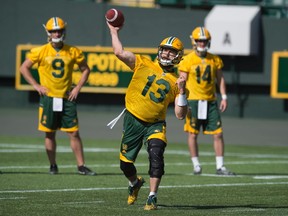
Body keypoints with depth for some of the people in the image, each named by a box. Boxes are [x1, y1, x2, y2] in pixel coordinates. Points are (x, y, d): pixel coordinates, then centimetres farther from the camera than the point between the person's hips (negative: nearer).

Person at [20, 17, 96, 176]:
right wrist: (36, 85, -3)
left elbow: (85, 69, 13)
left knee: (74, 133, -2)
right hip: (48, 98, -1)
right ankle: (53, 166, 15)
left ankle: (81, 166, 2)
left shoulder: (73, 52, 1)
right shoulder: (40, 52, -3)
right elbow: (24, 68, 5)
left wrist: (78, 88, 2)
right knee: (50, 133, 5)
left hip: (67, 98, 1)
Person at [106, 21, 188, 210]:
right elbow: (120, 52, -11)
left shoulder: (176, 82, 2)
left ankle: (152, 197, -17)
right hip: (133, 121, 1)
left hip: (155, 124, -1)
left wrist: (182, 91, -12)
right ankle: (135, 183, 42)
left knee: (156, 155, -26)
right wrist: (114, 32, -5)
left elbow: (180, 115, -3)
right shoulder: (144, 65, 0)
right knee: (126, 163, 7)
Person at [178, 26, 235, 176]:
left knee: (218, 134, -1)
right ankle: (196, 165, 12)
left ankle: (220, 166, 4)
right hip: (193, 101, -3)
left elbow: (220, 79, 14)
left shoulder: (215, 60, 7)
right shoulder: (188, 61, -3)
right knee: (193, 134, 1)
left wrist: (224, 97, 6)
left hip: (210, 101, 3)